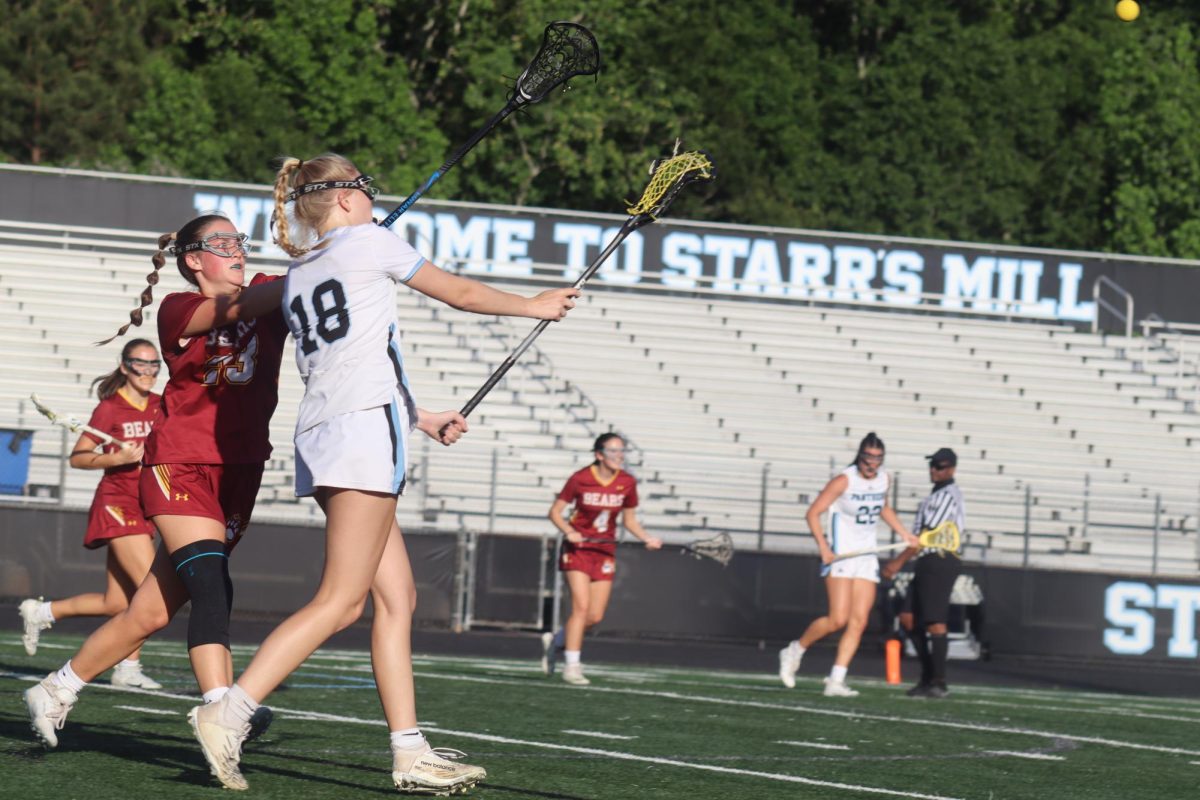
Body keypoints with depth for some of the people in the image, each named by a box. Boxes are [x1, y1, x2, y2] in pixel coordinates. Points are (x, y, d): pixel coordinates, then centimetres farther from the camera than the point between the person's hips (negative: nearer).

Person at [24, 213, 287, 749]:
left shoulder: (269, 293, 10)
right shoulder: (178, 310, -3)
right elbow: (238, 307, -21)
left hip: (238, 474, 4)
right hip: (180, 465, -4)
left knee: (154, 609, 5)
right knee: (210, 584, -25)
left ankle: (55, 692, 22)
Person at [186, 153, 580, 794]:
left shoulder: (296, 278, 21)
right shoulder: (368, 242, 2)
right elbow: (461, 294, 12)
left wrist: (421, 419, 36)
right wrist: (533, 305, 28)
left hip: (320, 432, 8)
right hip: (364, 430, -8)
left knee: (397, 597, 9)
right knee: (340, 601, -11)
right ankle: (229, 712, -20)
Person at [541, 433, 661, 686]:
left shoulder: (627, 483, -2)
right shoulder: (580, 479, -12)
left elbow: (629, 519, 11)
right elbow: (555, 511, -4)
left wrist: (647, 538, -6)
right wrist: (569, 532, -22)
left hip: (605, 551, 4)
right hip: (578, 548, -4)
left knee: (595, 616, 1)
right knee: (581, 606, -16)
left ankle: (554, 641, 27)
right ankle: (571, 666, -8)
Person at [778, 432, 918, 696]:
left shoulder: (884, 480, 6)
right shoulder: (844, 481, -13)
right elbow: (813, 513, -12)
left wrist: (904, 534, 19)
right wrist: (823, 546, -22)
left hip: (867, 557, 6)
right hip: (840, 555, -6)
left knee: (859, 622, -4)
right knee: (838, 619, -14)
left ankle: (836, 681, -3)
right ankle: (795, 651, 9)